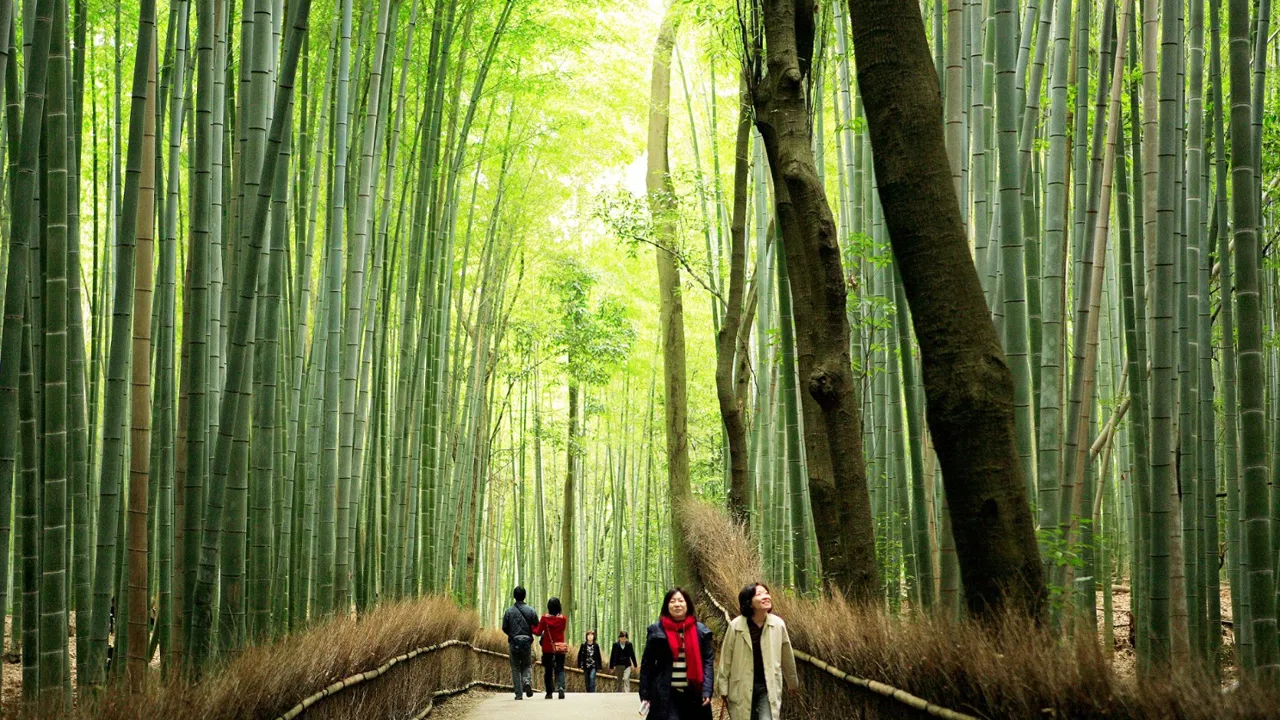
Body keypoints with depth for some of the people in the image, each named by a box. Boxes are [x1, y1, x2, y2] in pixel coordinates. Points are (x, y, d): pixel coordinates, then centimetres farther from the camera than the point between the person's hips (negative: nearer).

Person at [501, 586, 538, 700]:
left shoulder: (509, 611, -3)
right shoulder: (531, 611, -2)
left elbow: (504, 628, 0)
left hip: (514, 642, 0)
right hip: (527, 642, 0)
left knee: (515, 668, 7)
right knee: (527, 665, 16)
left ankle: (519, 694, 2)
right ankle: (527, 681, -14)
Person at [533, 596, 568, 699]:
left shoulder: (544, 618, -8)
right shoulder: (563, 619, -3)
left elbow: (538, 632, -3)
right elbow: (562, 629, 7)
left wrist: (532, 626, 13)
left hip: (547, 648, 0)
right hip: (560, 647, 0)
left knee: (548, 670, 10)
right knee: (560, 669, 2)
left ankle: (549, 693, 11)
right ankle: (561, 687, -23)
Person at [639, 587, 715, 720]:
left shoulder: (701, 631, 5)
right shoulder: (656, 630, 3)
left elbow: (708, 662, 2)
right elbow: (647, 663, 4)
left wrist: (707, 691, -9)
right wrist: (645, 694, 0)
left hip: (694, 695, 2)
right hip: (666, 695, -2)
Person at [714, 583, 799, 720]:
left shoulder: (778, 624, -6)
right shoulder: (736, 626, -11)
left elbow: (787, 656, 7)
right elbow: (726, 658, -4)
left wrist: (792, 682, 19)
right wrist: (723, 688, -1)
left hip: (768, 687, 0)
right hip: (741, 687, 0)